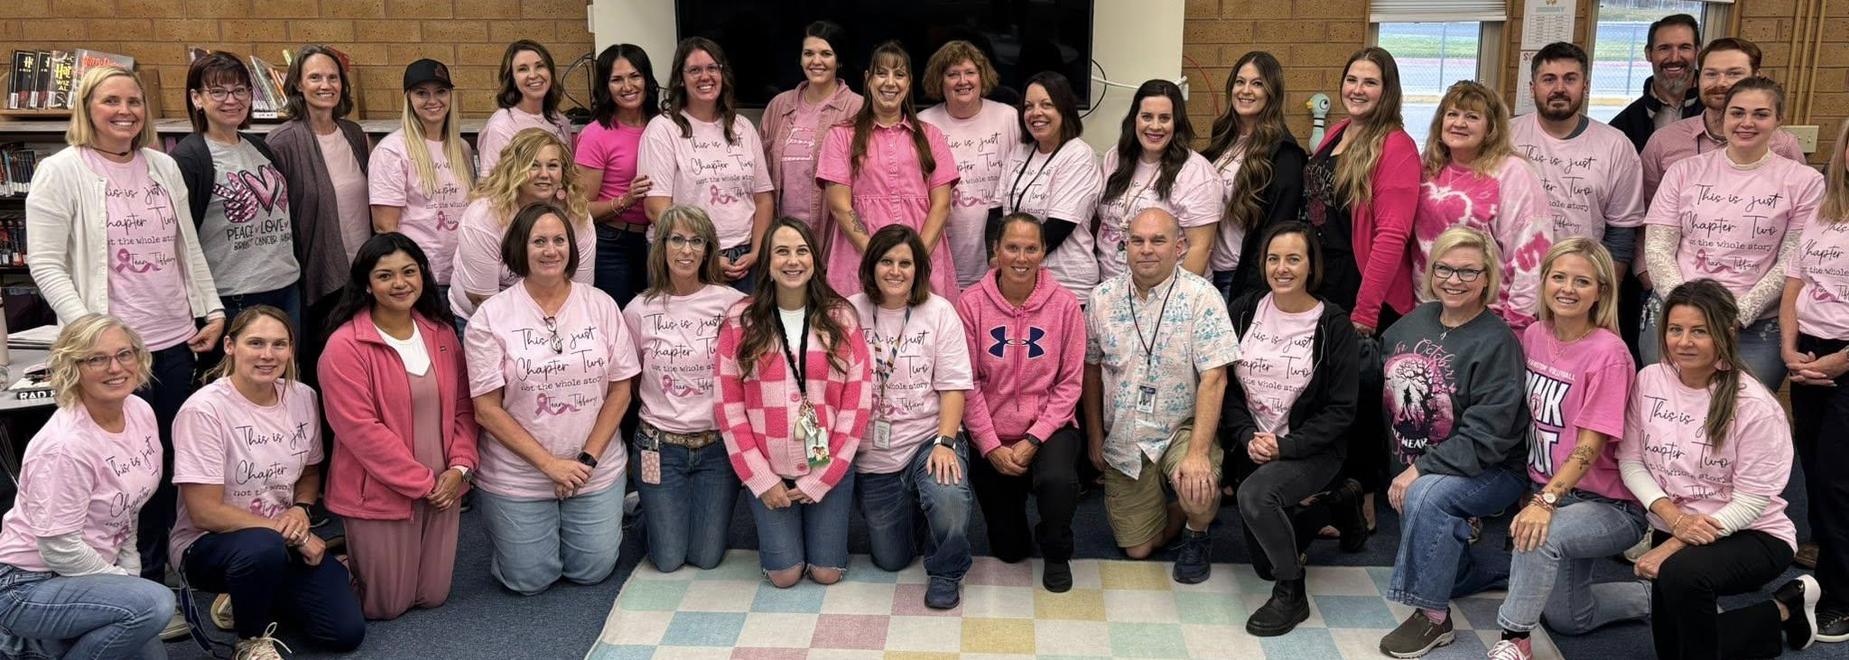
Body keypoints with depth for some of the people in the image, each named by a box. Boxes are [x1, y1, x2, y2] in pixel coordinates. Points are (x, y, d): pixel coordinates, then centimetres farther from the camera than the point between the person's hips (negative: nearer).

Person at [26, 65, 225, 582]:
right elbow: (45, 264, -8)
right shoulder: (61, 171, -5)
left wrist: (212, 311, 9)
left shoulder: (164, 167, 10)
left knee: (169, 463, 11)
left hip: (176, 343, 5)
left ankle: (155, 574, 26)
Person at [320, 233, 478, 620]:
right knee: (387, 606, 6)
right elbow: (360, 429, -19)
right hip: (380, 494, -5)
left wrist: (460, 467, -8)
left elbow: (462, 406, 8)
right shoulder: (345, 346, -15)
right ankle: (341, 563, 35)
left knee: (433, 597, 15)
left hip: (442, 488, 5)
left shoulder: (441, 333, 4)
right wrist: (422, 483, -17)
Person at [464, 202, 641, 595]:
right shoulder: (491, 317, -9)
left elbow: (620, 389, 0)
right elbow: (487, 410, -10)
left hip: (596, 472, 2)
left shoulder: (600, 305, -2)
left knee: (593, 571, 8)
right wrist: (550, 464, -14)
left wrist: (587, 458, -9)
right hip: (517, 477, -2)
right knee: (529, 581, 6)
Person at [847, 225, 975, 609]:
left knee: (949, 498, -35)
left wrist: (944, 442, -19)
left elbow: (953, 386, -6)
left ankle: (946, 572, -3)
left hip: (928, 438, -2)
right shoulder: (851, 312, -1)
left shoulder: (939, 312, -3)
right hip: (873, 452, 2)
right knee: (891, 560, 8)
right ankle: (909, 510, 43)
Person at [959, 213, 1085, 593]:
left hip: (1049, 429, -1)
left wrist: (1033, 440, -15)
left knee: (1058, 481, -35)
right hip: (992, 437, 1)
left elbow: (1070, 383, -7)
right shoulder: (971, 303, -7)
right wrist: (991, 447, -13)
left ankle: (1057, 553, -2)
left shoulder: (1064, 304, -7)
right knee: (1007, 550, 7)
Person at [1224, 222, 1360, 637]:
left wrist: (1285, 446, -19)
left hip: (1312, 450, -5)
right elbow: (1226, 387, 1)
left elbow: (1341, 410, -10)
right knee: (1265, 565, 7)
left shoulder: (1333, 326, -9)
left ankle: (1292, 595, -13)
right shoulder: (1244, 312, 0)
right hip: (1254, 445, 5)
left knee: (1255, 495, -35)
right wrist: (1247, 437, -14)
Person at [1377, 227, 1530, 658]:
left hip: (1492, 472, -7)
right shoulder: (1415, 322, 1)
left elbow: (1485, 438, -25)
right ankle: (1493, 560, 37)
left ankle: (1434, 618, -23)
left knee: (1426, 495, -35)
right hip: (1416, 470, 8)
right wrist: (1403, 468, 6)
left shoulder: (1496, 343, -19)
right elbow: (1387, 393, 11)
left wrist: (1420, 470, -26)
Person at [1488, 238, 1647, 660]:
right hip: (1548, 491, 7)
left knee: (1540, 534, -36)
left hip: (1608, 503, -7)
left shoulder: (1608, 352, -19)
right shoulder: (1534, 336, 1)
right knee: (1567, 618, 13)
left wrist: (1546, 500, -35)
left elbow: (1591, 444, -24)